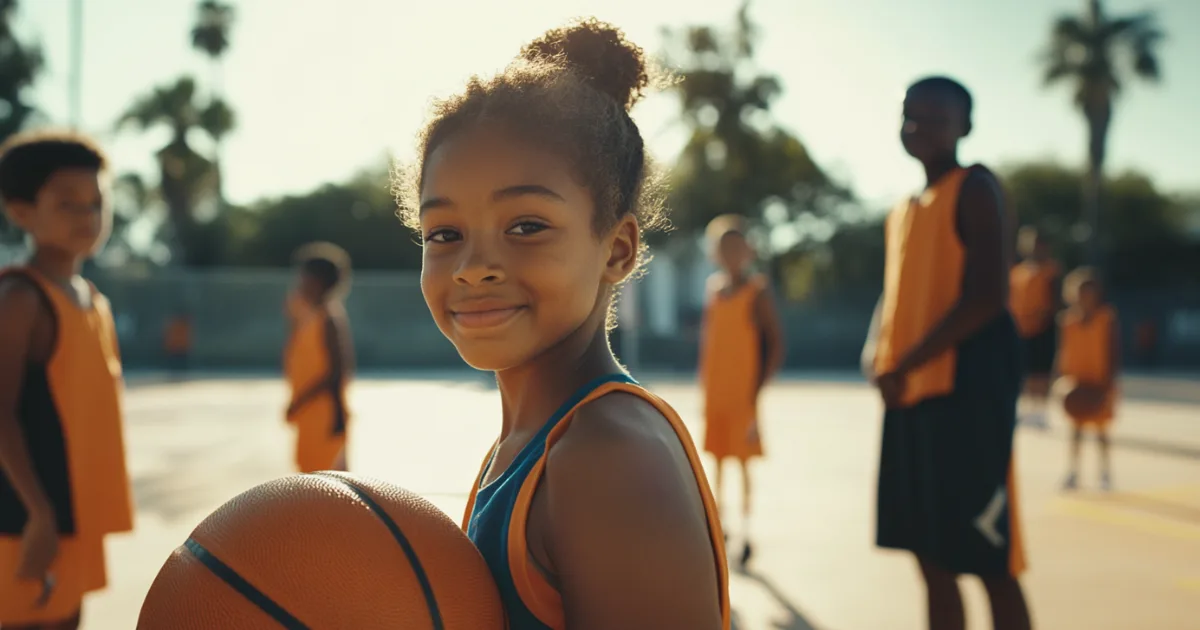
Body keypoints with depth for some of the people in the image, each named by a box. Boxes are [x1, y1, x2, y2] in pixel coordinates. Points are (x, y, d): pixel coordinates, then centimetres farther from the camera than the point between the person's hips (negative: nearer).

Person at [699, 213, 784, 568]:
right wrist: (704, 384, 12)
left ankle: (746, 534, 3)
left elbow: (776, 346, -10)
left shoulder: (757, 293, -8)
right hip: (716, 390, 6)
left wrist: (759, 389, -15)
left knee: (744, 461, -3)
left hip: (743, 392, -6)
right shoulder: (714, 289, 10)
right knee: (718, 459, 14)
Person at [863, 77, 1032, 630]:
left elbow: (988, 297, -16)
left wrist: (906, 366, -17)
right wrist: (878, 354, 2)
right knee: (933, 559, 12)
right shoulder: (902, 211, 19)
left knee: (990, 560, -5)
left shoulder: (975, 188, -6)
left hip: (968, 389, -8)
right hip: (911, 395, 8)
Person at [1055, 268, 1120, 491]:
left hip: (1099, 382, -3)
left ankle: (1105, 473, 15)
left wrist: (1109, 380, -10)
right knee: (1076, 429, 9)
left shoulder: (1107, 317, -6)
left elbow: (1114, 351, -6)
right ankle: (1073, 473, 15)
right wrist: (1062, 376, 0)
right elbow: (1064, 349, 8)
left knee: (1101, 430, 4)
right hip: (1076, 382, 3)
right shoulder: (1069, 318, 3)